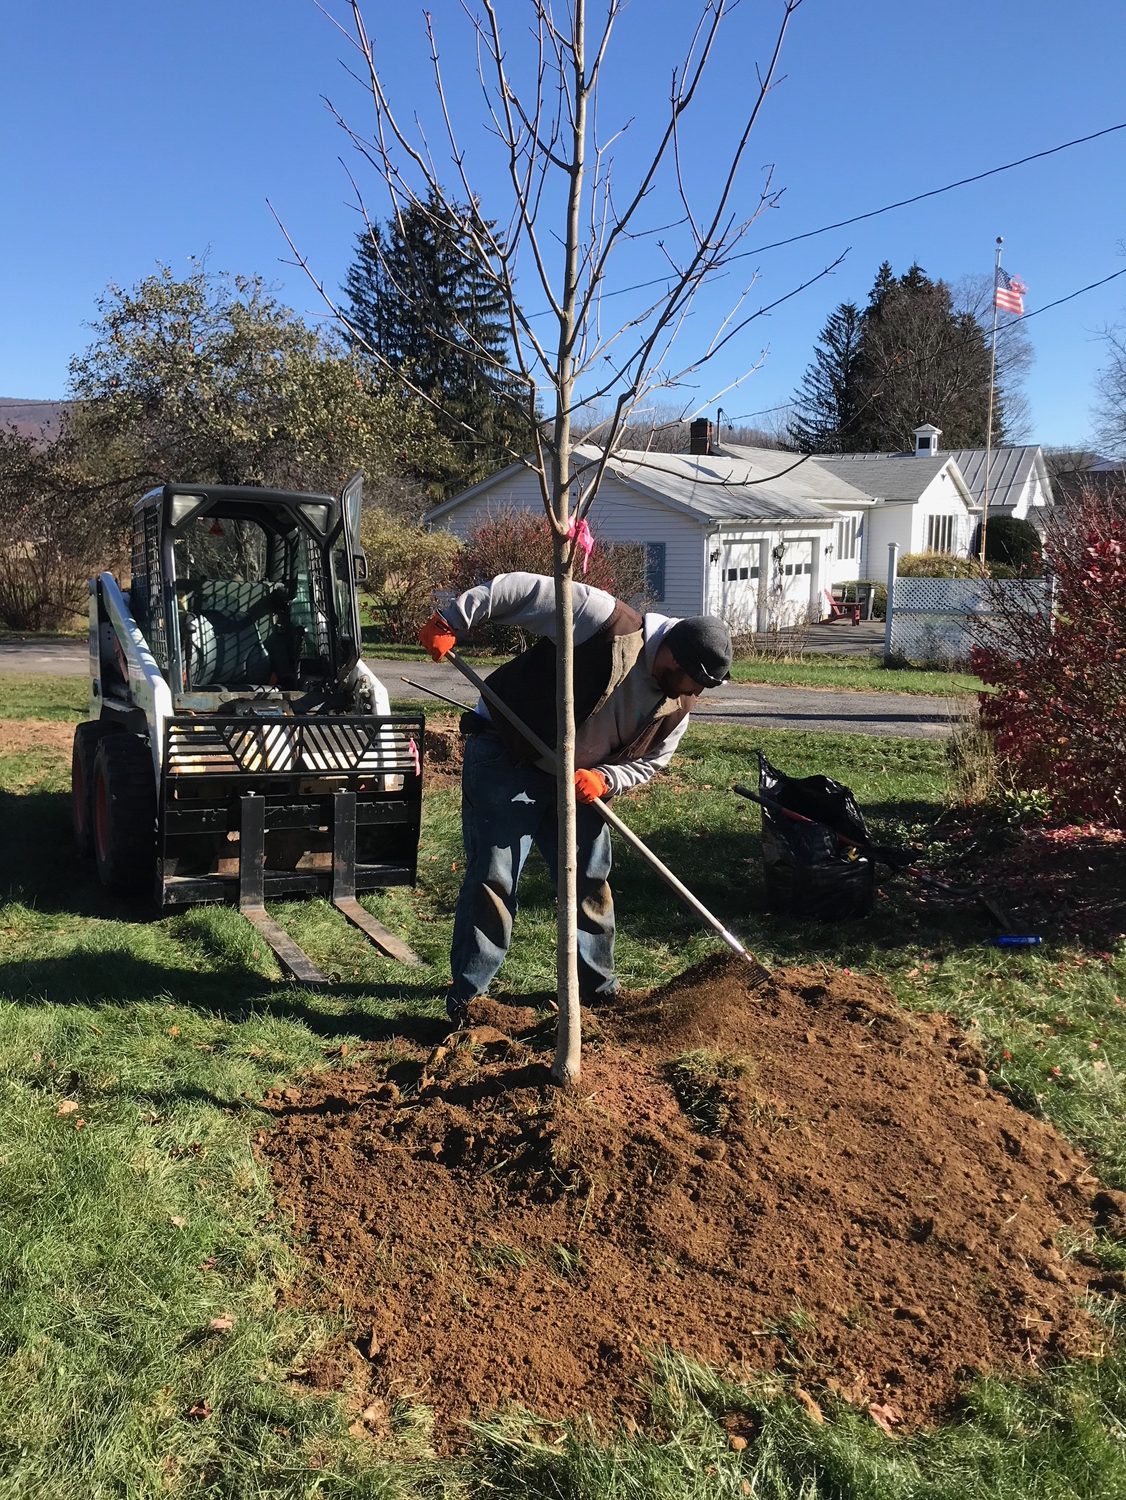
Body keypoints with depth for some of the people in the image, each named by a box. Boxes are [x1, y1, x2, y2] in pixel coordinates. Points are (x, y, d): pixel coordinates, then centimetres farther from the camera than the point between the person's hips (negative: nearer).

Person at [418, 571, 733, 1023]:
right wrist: (451, 622, -29)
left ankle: (597, 987, 28)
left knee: (591, 879, 11)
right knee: (493, 878, -7)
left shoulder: (679, 703, -6)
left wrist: (604, 779, -18)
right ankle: (465, 998, 4)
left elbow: (650, 762, 3)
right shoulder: (607, 621, -27)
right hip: (505, 756, -6)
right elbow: (519, 589, -26)